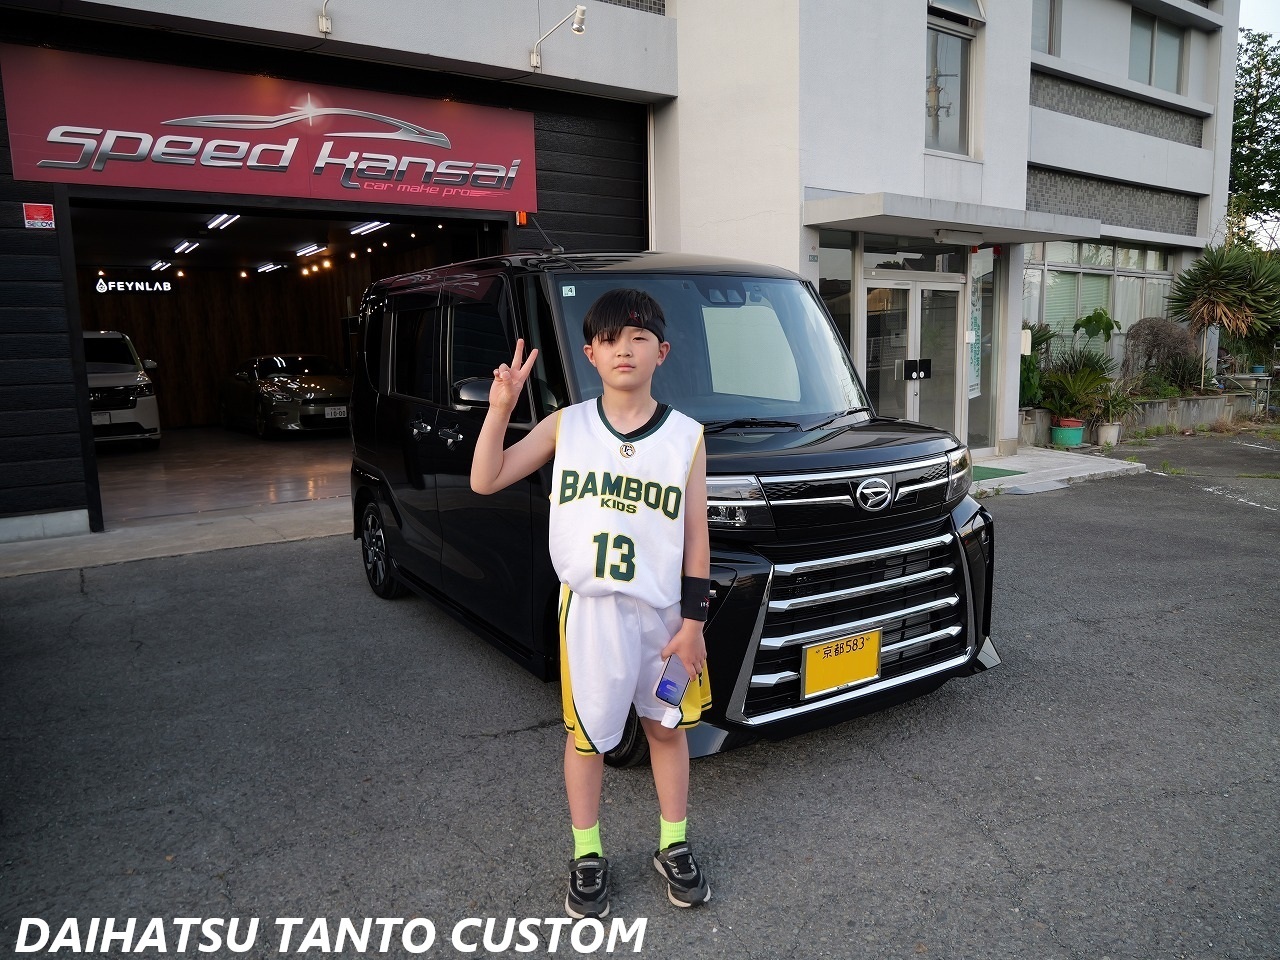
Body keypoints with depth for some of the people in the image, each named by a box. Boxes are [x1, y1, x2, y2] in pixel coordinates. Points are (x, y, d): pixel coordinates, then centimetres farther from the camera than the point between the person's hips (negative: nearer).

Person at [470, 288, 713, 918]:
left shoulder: (685, 436, -5)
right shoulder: (567, 426, -4)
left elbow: (695, 539, -3)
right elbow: (485, 482, -4)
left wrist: (692, 622, -5)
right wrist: (501, 407, -15)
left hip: (662, 611, 1)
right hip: (588, 610, 0)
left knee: (667, 727, 16)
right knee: (586, 735, 13)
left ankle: (673, 847, 37)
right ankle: (587, 856, 33)